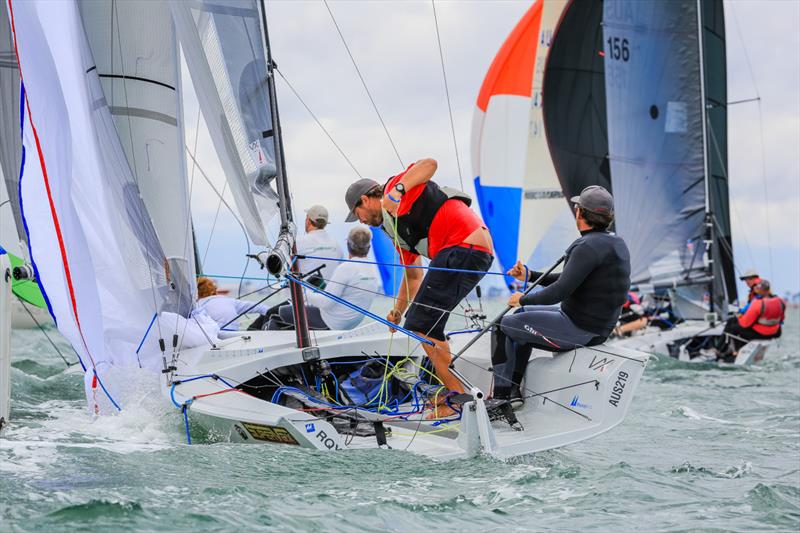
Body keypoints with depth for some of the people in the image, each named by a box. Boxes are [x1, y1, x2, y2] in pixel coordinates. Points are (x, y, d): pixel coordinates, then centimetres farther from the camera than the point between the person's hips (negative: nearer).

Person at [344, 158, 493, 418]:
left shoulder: (394, 188, 7)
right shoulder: (395, 228, 31)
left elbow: (429, 164, -10)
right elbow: (413, 275, 39)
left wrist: (398, 189, -18)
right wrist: (398, 313, 47)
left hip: (464, 247, -10)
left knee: (421, 326, -9)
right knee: (427, 324, 19)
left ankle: (459, 396, -10)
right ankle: (452, 390, 24)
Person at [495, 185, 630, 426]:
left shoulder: (588, 247, -23)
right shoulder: (616, 243, 8)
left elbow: (561, 290, -26)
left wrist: (523, 299, -10)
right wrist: (530, 276, 18)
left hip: (578, 329, -10)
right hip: (600, 326, 10)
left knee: (505, 325, 4)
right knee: (522, 316, 28)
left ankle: (500, 397, 9)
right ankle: (514, 387, 27)